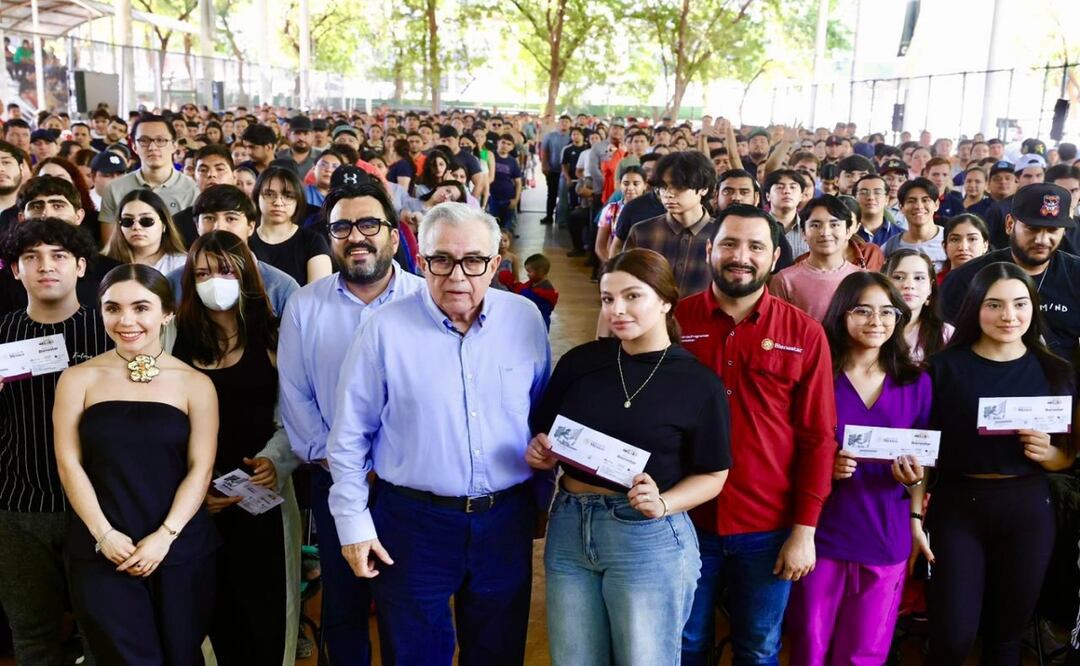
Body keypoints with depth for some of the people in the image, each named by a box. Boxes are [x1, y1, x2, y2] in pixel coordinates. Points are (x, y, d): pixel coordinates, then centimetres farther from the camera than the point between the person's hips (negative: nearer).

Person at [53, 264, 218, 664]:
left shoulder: (195, 384, 2)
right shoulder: (79, 379, 3)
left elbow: (200, 468, -2)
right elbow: (69, 463, 0)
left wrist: (164, 536, -12)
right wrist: (104, 534, -9)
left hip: (181, 551, 1)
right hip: (100, 554, 0)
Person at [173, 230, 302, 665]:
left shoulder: (272, 339, 3)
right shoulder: (177, 340, 3)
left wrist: (274, 460, -16)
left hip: (262, 496, -1)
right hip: (199, 501, 1)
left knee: (265, 609, 1)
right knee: (216, 609, 9)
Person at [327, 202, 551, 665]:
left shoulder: (526, 319, -3)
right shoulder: (385, 329, -11)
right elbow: (350, 437, -4)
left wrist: (545, 494, 13)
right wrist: (353, 523, -3)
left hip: (506, 519, 3)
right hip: (414, 523, -2)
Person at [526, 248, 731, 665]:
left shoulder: (698, 382, -7)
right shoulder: (579, 361, 1)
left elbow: (712, 476, -2)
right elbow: (542, 435, 11)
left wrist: (662, 504, -19)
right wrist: (540, 453, -11)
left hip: (650, 539, -3)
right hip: (569, 528, 3)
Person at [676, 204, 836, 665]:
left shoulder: (805, 334, -3)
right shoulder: (674, 321, -4)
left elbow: (817, 437, -2)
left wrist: (804, 529, -5)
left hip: (769, 528, 0)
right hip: (685, 520, 0)